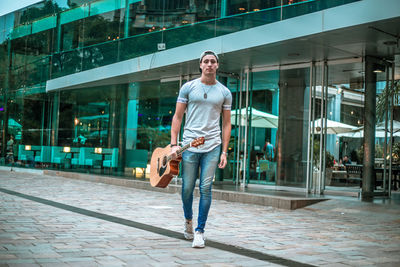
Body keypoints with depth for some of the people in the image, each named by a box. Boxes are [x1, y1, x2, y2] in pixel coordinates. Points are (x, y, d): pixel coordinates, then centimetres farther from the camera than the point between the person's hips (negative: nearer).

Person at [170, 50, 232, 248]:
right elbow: (177, 117, 6)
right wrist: (174, 144, -4)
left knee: (205, 189, -3)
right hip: (189, 145, 0)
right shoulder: (188, 87, 5)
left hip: (212, 147, 0)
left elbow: (226, 124, 10)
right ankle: (188, 219, 33)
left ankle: (200, 231, 6)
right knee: (187, 188, 5)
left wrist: (224, 152, 3)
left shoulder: (224, 92, 8)